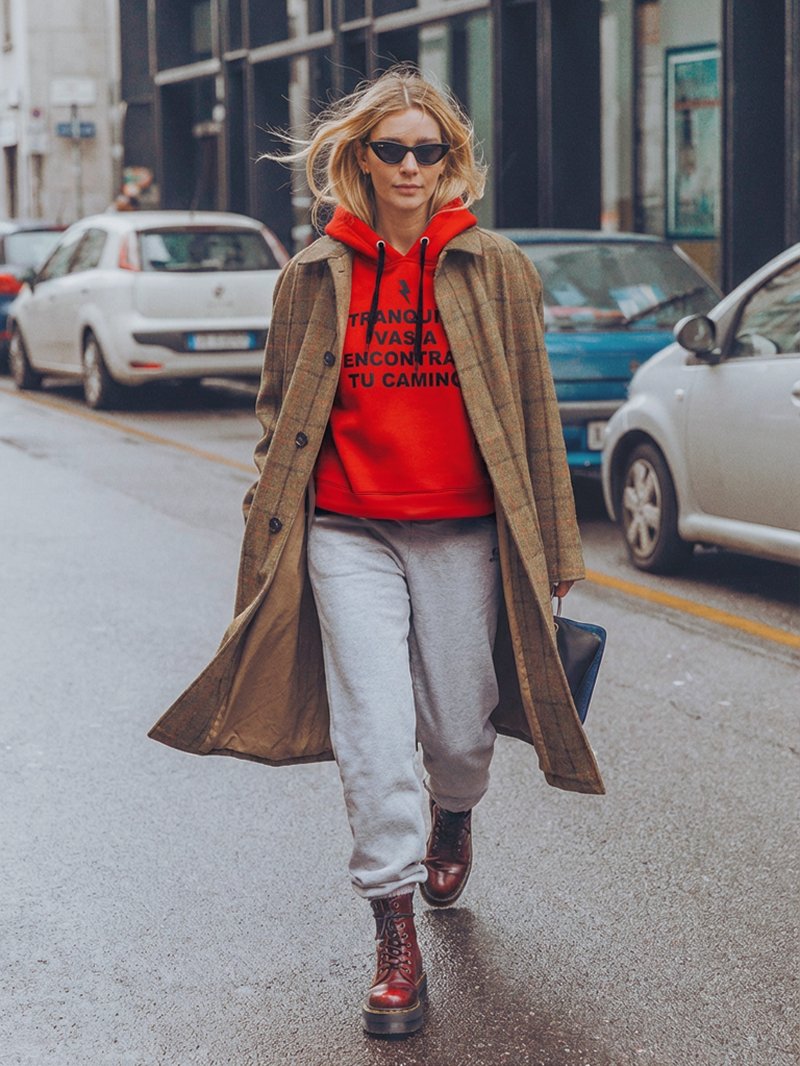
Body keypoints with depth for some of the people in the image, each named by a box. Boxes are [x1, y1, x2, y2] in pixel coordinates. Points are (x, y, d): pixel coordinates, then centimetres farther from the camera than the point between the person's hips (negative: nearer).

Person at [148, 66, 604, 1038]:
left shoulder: (495, 269, 3)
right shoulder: (315, 277, 6)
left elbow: (534, 415, 5)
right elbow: (282, 416, 12)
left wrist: (548, 549, 4)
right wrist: (268, 531, 10)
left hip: (463, 535, 0)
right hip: (348, 534, 0)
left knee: (459, 727, 9)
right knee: (373, 731, -7)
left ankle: (452, 821, 45)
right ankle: (395, 939, 3)